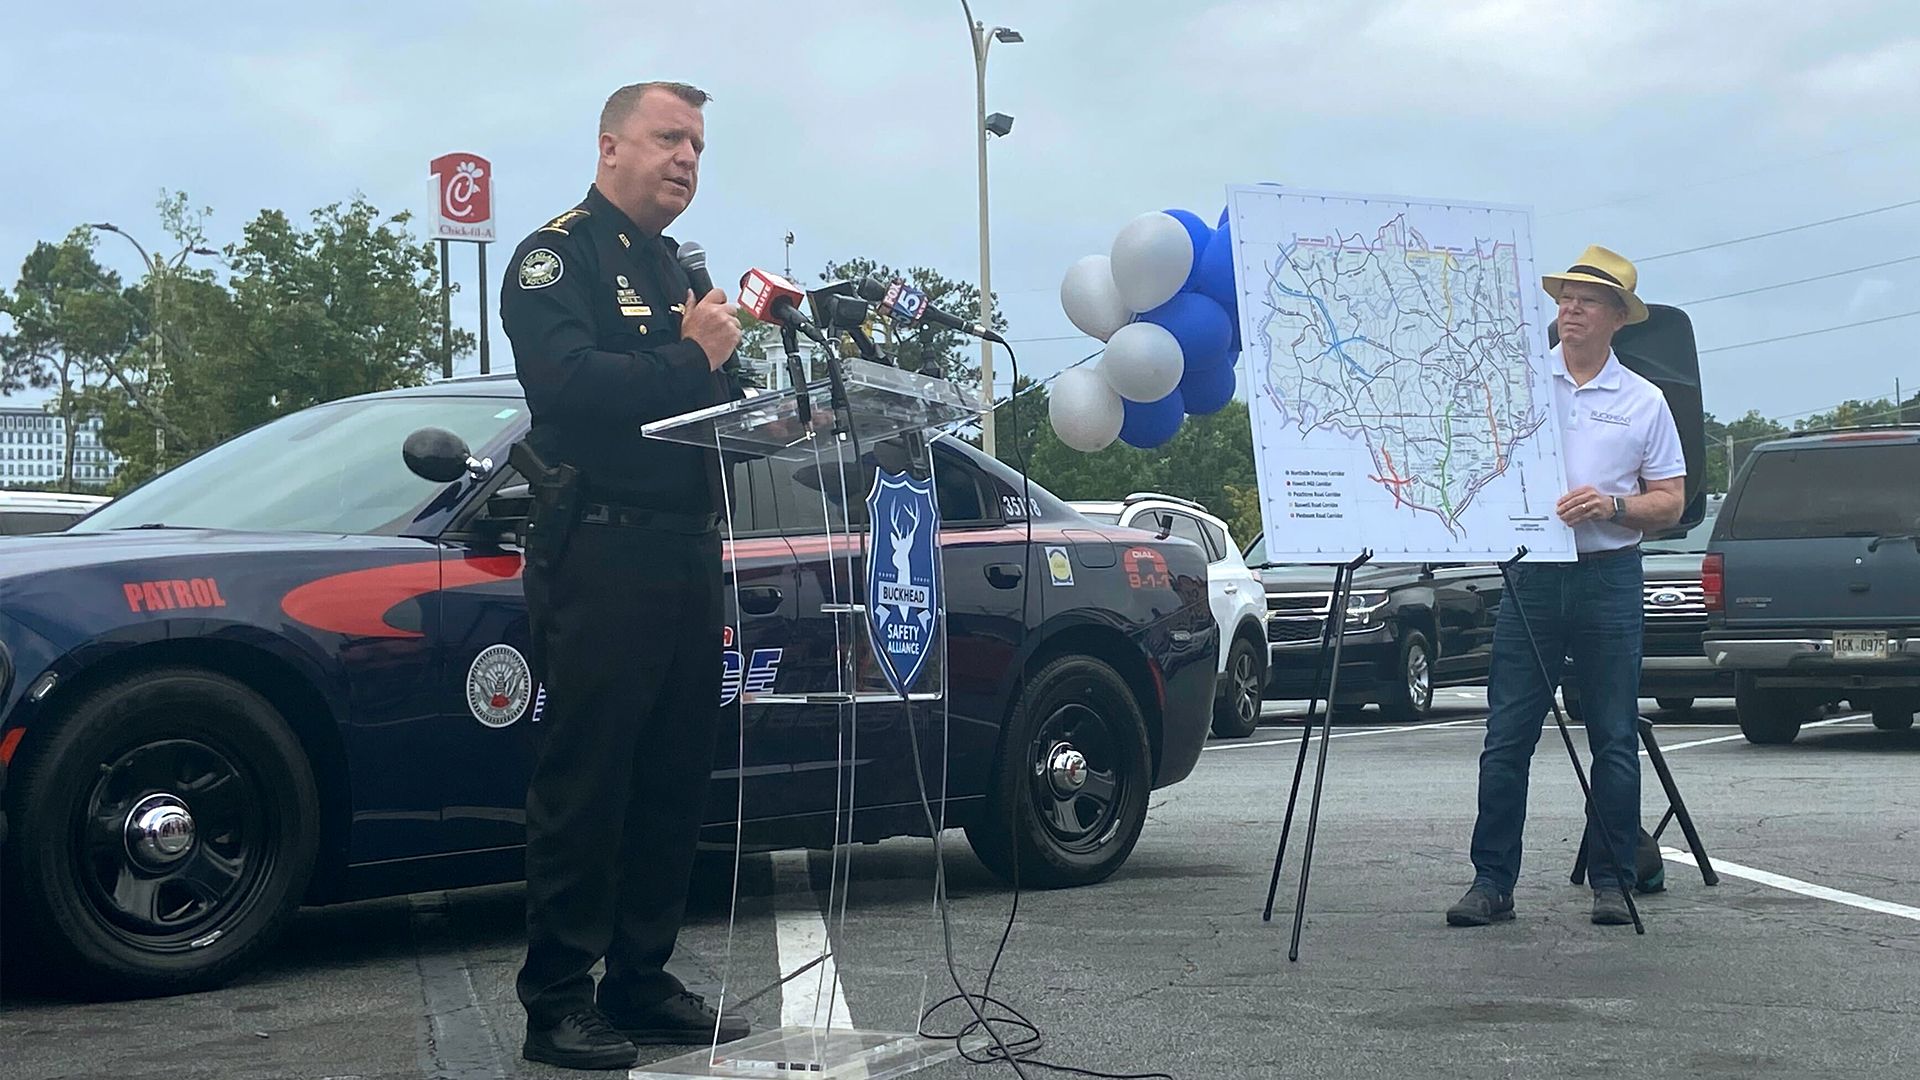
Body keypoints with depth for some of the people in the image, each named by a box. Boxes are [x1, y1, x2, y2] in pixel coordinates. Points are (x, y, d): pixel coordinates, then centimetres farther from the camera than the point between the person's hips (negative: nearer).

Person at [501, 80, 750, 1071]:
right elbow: (568, 382, -21)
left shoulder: (679, 275, 24)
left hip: (685, 559, 8)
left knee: (673, 784, 10)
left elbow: (716, 412, 23)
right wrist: (688, 361, -14)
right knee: (584, 784, -7)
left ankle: (641, 981, 18)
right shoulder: (557, 256, -2)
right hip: (599, 554, -8)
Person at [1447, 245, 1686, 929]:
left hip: (1610, 578, 0)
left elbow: (1670, 502, 7)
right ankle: (1492, 882, 1)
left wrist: (1611, 505, -10)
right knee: (1507, 738, -2)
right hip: (1531, 576, 0)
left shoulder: (1644, 401, 9)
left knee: (1614, 739, 2)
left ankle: (1612, 883, 10)